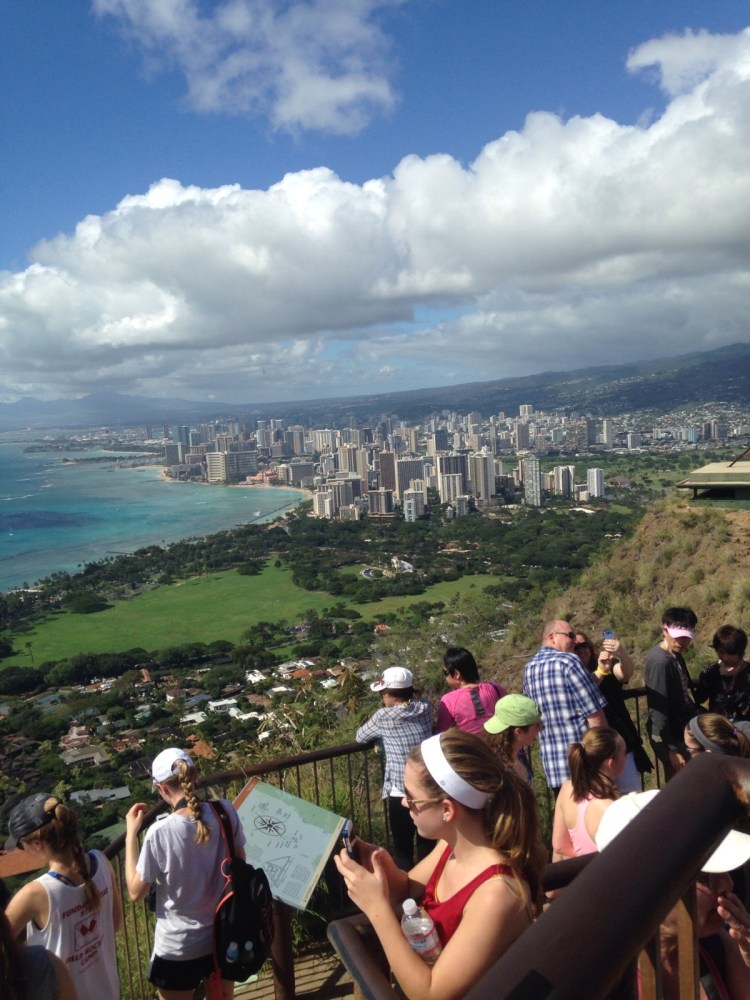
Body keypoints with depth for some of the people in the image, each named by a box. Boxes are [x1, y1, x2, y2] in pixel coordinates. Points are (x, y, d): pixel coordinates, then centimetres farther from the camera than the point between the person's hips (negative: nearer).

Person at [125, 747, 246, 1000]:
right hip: (224, 936, 3)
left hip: (179, 947, -3)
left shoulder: (159, 832, -24)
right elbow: (240, 864, 1)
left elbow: (136, 892, -11)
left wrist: (131, 834, -7)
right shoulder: (225, 811, -14)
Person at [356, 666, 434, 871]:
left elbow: (360, 737, 5)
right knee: (426, 843, 20)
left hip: (401, 792, -4)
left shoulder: (384, 717, -11)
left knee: (403, 848, 12)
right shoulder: (425, 708, -1)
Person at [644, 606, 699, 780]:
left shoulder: (675, 653, 3)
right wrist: (671, 749, -22)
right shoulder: (660, 661, -24)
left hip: (680, 730, 9)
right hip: (668, 736, -9)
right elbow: (658, 710, -24)